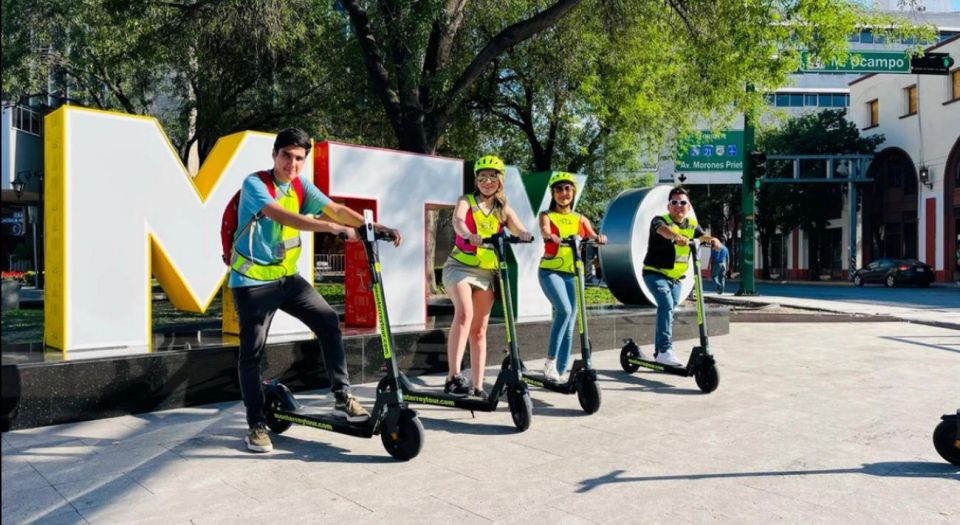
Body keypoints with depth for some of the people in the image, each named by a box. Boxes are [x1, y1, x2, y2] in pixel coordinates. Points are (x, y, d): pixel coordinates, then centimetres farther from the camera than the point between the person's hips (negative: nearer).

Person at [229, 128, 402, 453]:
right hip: (253, 281, -5)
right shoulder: (254, 184, -15)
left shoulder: (301, 186, 3)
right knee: (252, 351, -2)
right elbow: (283, 217, -32)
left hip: (287, 277, 6)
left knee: (328, 321, -6)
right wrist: (334, 228, -40)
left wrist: (374, 226, -20)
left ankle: (342, 398, 2)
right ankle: (256, 425, 10)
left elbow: (335, 209, -7)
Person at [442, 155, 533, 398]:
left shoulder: (504, 210, 10)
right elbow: (458, 219, -22)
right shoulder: (467, 201, 0)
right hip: (460, 266, -4)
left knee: (479, 329, 6)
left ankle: (478, 387, 12)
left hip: (487, 272, 4)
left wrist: (525, 234, -33)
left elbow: (519, 230, -7)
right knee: (464, 313, -28)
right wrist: (467, 234, -45)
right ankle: (453, 376, -30)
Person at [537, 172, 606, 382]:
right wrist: (552, 237, -39)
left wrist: (599, 238, -24)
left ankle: (561, 372, 11)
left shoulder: (580, 219, 17)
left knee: (569, 326, 3)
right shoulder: (547, 215, 7)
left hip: (572, 274, 4)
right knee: (564, 310, -27)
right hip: (551, 271, -4)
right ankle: (550, 361, -16)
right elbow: (545, 231, -16)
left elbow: (592, 237, 0)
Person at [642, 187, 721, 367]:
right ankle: (665, 350, -26)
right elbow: (663, 229, -37)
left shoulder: (691, 224, 4)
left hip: (675, 277, 7)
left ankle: (659, 349, 30)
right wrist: (677, 236, -58)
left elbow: (702, 235, -15)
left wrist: (712, 239, -38)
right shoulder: (660, 220, -13)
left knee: (668, 310, 15)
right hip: (655, 273, -7)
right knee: (666, 305, -25)